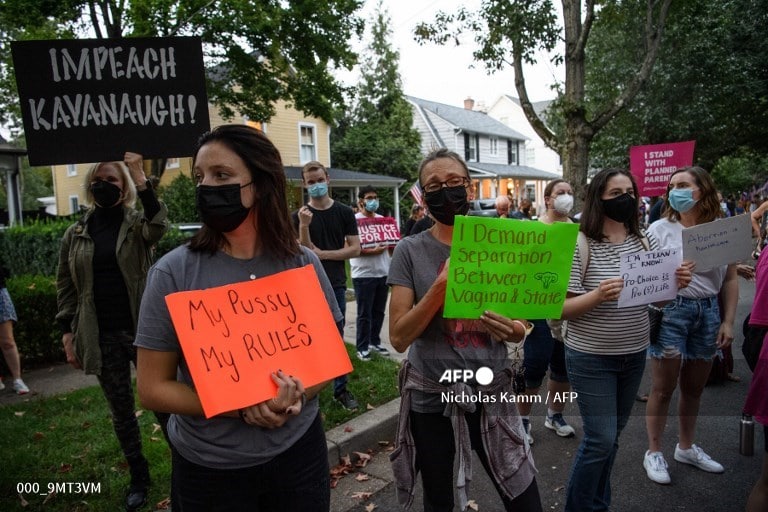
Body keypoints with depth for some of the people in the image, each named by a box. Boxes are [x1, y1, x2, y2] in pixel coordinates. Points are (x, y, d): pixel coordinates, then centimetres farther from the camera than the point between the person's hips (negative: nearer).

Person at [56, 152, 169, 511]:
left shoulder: (137, 223, -1)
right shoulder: (75, 233, 7)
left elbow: (159, 226, -26)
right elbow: (65, 286, 10)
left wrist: (140, 178, -32)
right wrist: (68, 332, 5)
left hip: (142, 330, -3)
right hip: (101, 336, 3)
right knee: (121, 409, 12)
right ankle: (138, 477, 29)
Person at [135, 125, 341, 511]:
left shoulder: (303, 264, -7)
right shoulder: (173, 273, -12)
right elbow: (152, 388, -9)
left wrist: (298, 394, -19)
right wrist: (240, 407, -21)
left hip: (297, 453, 2)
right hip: (208, 468, -1)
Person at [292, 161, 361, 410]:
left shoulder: (344, 213, 2)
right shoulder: (299, 216, 0)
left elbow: (355, 249, -4)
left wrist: (322, 253, -10)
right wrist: (304, 226, -25)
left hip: (336, 285, 1)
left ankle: (341, 388, 19)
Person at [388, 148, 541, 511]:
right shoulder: (410, 251, -8)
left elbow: (521, 327, 7)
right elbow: (399, 336, -13)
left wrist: (513, 330, -17)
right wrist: (442, 285, -25)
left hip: (491, 394, 2)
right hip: (430, 400, -1)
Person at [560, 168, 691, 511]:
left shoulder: (647, 243, 2)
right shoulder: (579, 246, -15)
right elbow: (562, 309, -16)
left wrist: (677, 284, -12)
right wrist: (598, 295, -32)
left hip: (634, 355, 6)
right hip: (592, 358, -6)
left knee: (612, 436, 18)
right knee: (601, 439, -1)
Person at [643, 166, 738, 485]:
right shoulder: (661, 229, -4)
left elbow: (730, 280, 8)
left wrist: (728, 321, 4)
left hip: (708, 312, 4)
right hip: (672, 310, -3)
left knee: (694, 388, 16)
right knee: (664, 388, 2)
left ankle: (686, 448, 35)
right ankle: (654, 452, 18)